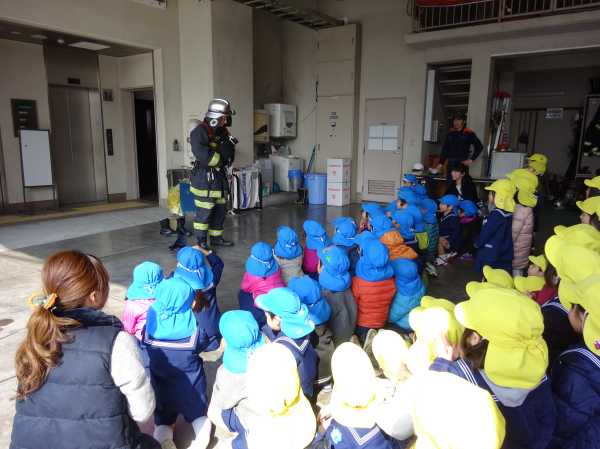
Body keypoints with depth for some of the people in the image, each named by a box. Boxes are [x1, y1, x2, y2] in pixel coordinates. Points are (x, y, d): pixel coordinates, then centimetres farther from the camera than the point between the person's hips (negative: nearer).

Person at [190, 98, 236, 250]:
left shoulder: (223, 131, 12)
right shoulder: (200, 132, -13)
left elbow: (230, 155, 8)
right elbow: (202, 154, -27)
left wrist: (228, 144, -13)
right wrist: (220, 159, -16)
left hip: (220, 177, 8)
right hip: (204, 178, -8)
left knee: (220, 209, 14)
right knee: (204, 212, -5)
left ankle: (216, 237, 28)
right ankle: (201, 242, 6)